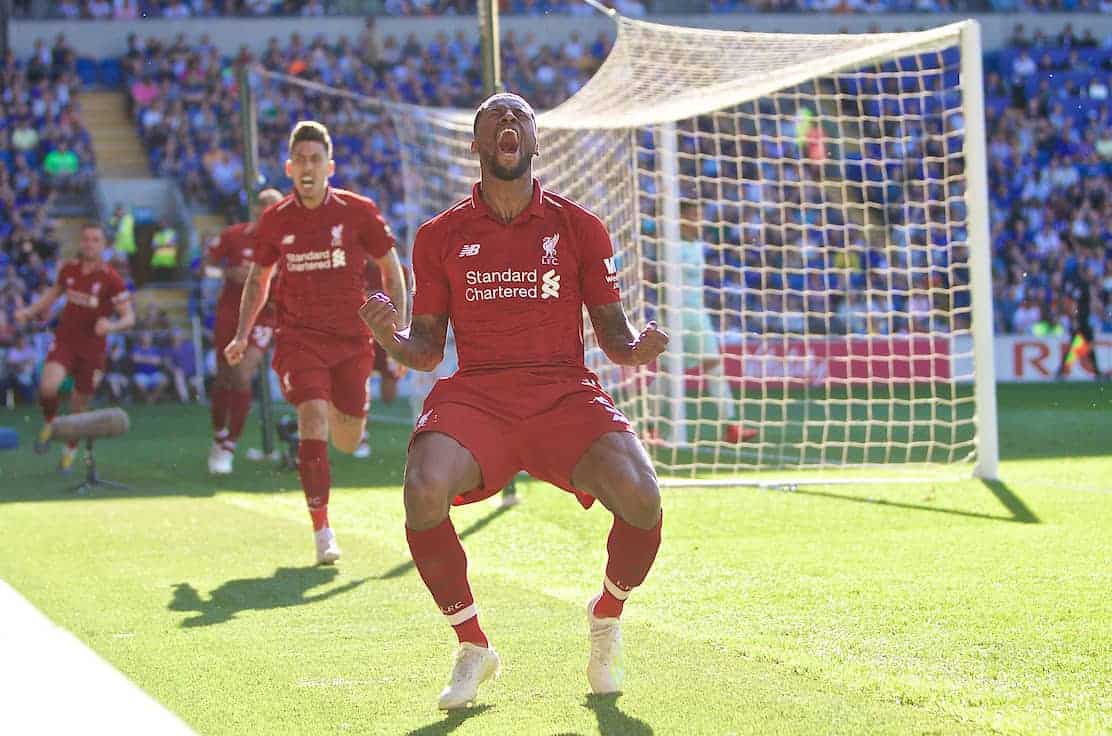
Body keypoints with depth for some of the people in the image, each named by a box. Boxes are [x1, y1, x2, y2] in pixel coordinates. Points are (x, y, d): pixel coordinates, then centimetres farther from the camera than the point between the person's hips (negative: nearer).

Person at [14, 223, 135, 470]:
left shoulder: (111, 279, -11)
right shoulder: (69, 269, 0)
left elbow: (129, 318, -11)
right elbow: (54, 292, 21)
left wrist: (112, 325, -32)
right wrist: (30, 311, 9)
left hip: (93, 348, -1)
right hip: (65, 340, 1)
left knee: (79, 406, 10)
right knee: (48, 387, -27)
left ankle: (70, 450, 36)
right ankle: (49, 423, 5)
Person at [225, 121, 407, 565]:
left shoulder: (358, 211, -4)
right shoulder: (275, 221, 0)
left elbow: (391, 270, 5)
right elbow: (258, 278, 15)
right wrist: (242, 335, 5)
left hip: (352, 338, 1)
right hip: (300, 337, 0)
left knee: (347, 442, 6)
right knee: (312, 423, -20)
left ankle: (336, 409, 46)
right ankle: (322, 532, -15)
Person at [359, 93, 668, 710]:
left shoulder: (579, 228, 9)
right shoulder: (440, 236, 10)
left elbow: (612, 335, 12)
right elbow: (427, 350, 11)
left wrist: (634, 348, -12)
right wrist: (390, 338, -12)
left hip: (564, 392, 0)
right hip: (475, 393, 0)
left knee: (639, 496, -27)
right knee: (423, 490, -32)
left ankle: (605, 619, 8)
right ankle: (472, 646, -6)